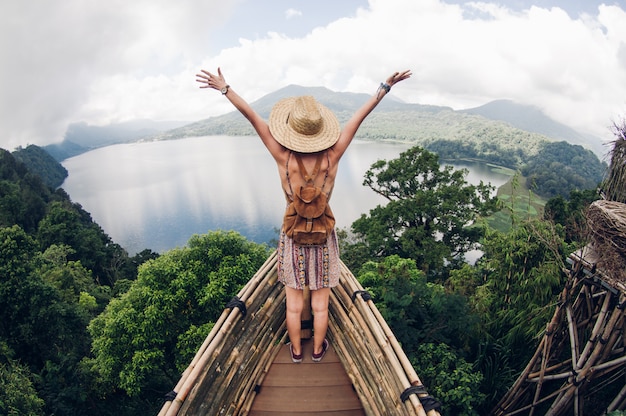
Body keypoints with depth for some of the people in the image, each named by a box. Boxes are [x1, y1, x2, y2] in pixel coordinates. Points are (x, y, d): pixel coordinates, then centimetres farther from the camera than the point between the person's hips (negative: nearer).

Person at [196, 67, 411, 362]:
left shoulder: (283, 159, -19)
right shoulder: (331, 158, -17)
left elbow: (252, 117, -15)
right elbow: (359, 117, -12)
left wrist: (224, 88, -11)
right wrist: (385, 87, -6)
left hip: (293, 238, 0)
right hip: (323, 238, 1)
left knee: (293, 302, 18)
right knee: (320, 303, 17)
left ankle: (296, 350, 37)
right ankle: (318, 350, 37)